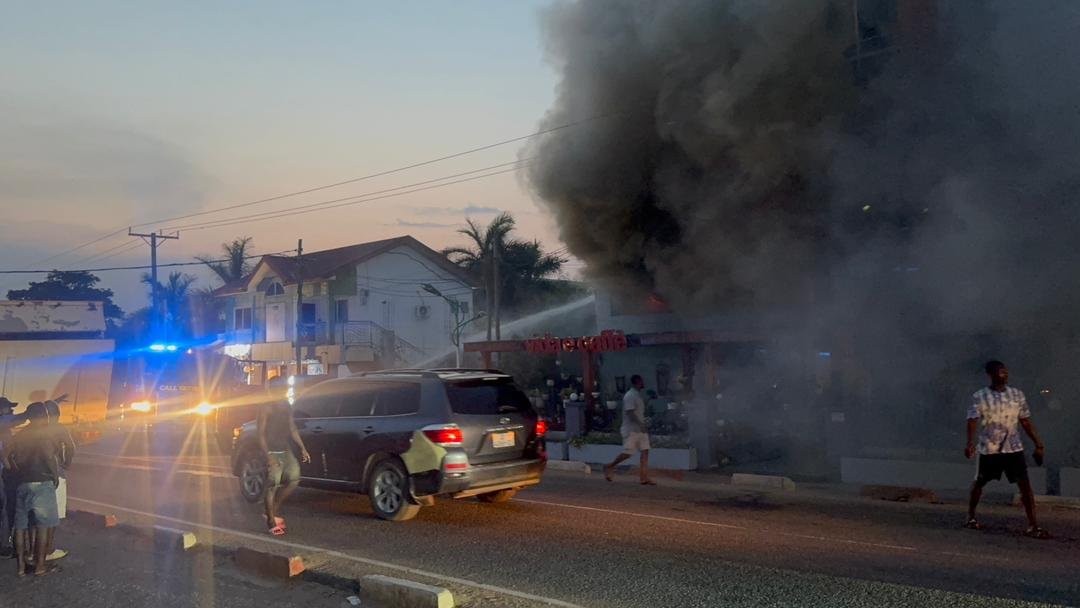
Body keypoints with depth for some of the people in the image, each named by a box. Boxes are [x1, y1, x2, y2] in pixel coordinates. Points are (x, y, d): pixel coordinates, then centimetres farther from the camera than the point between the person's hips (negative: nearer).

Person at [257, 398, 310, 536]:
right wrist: (268, 456, -21)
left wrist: (302, 448, 10)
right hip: (272, 453, -7)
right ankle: (271, 522, 4)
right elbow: (261, 434, -13)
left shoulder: (286, 408, 12)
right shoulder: (266, 411, -9)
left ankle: (273, 510, 15)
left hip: (286, 451, 7)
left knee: (294, 478, 0)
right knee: (272, 487, -5)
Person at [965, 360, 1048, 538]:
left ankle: (1033, 525, -5)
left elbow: (1025, 421, 9)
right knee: (979, 483, 12)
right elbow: (973, 420, -18)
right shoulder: (980, 396, -9)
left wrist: (1038, 443, 7)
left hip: (1013, 448, 2)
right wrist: (970, 442, -32)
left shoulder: (1017, 394, 3)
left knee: (1025, 484, -8)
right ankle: (971, 517, 30)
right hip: (988, 449, -2)